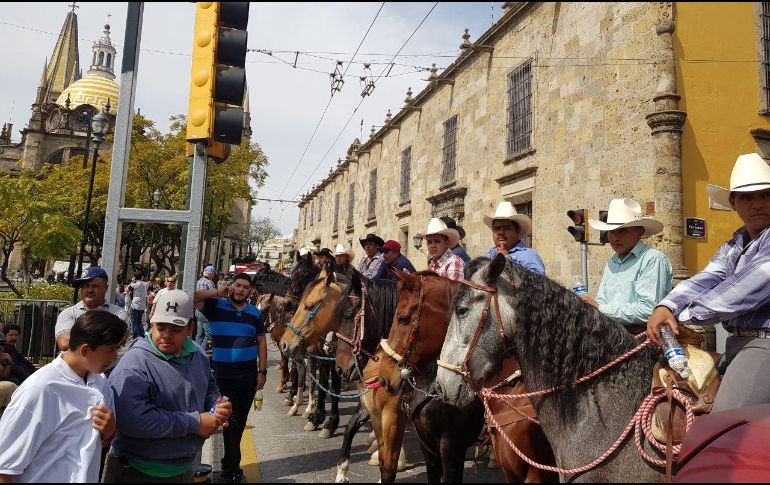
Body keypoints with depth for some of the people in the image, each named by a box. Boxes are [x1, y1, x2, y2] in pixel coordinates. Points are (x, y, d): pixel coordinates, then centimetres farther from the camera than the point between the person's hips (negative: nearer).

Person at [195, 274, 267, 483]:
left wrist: (262, 371, 0)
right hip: (224, 377, -3)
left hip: (249, 377, 3)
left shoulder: (255, 313, 3)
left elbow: (261, 343, 6)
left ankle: (229, 465, 35)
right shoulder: (215, 306, -4)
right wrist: (217, 292, -15)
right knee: (232, 420, 2)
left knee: (240, 421, 15)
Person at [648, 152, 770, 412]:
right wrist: (667, 307, -21)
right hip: (737, 342, 8)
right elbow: (706, 279, -1)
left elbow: (746, 290, -21)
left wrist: (684, 316, -15)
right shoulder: (732, 246, 15)